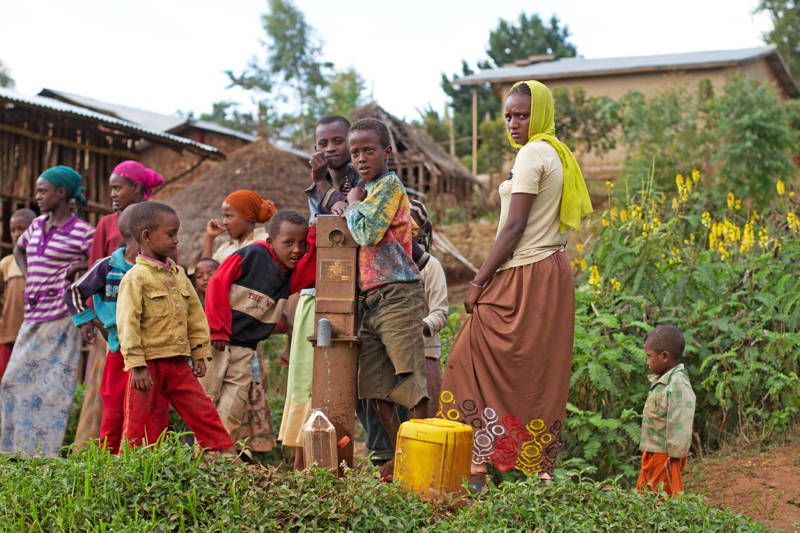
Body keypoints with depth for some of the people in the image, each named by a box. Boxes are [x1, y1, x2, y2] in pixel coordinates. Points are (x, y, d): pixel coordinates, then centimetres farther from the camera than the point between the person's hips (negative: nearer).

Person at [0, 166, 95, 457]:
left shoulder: (82, 232, -9)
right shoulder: (37, 225, 11)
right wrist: (28, 278, 16)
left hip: (60, 319, -7)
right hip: (32, 319, 8)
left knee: (53, 388, -5)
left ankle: (45, 452, 2)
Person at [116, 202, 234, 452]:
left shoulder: (178, 274, 11)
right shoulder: (136, 278, -11)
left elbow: (195, 314, 17)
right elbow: (128, 324, -15)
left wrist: (200, 353, 13)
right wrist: (137, 365, -19)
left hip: (178, 362, 6)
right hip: (149, 364, -6)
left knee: (202, 411, 6)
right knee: (139, 422, 3)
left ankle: (228, 454, 11)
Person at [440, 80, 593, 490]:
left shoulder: (531, 154, -12)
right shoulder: (559, 154, 15)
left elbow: (514, 228, -17)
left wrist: (479, 282, -12)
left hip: (524, 279, -10)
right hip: (554, 274, 10)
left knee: (480, 368, -4)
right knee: (541, 376, 11)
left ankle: (477, 470, -4)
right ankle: (543, 470, 14)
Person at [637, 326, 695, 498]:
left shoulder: (678, 384, -20)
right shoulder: (662, 382, 11)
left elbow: (680, 428, -22)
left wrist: (673, 458, -20)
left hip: (665, 457, -10)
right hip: (652, 455, 10)